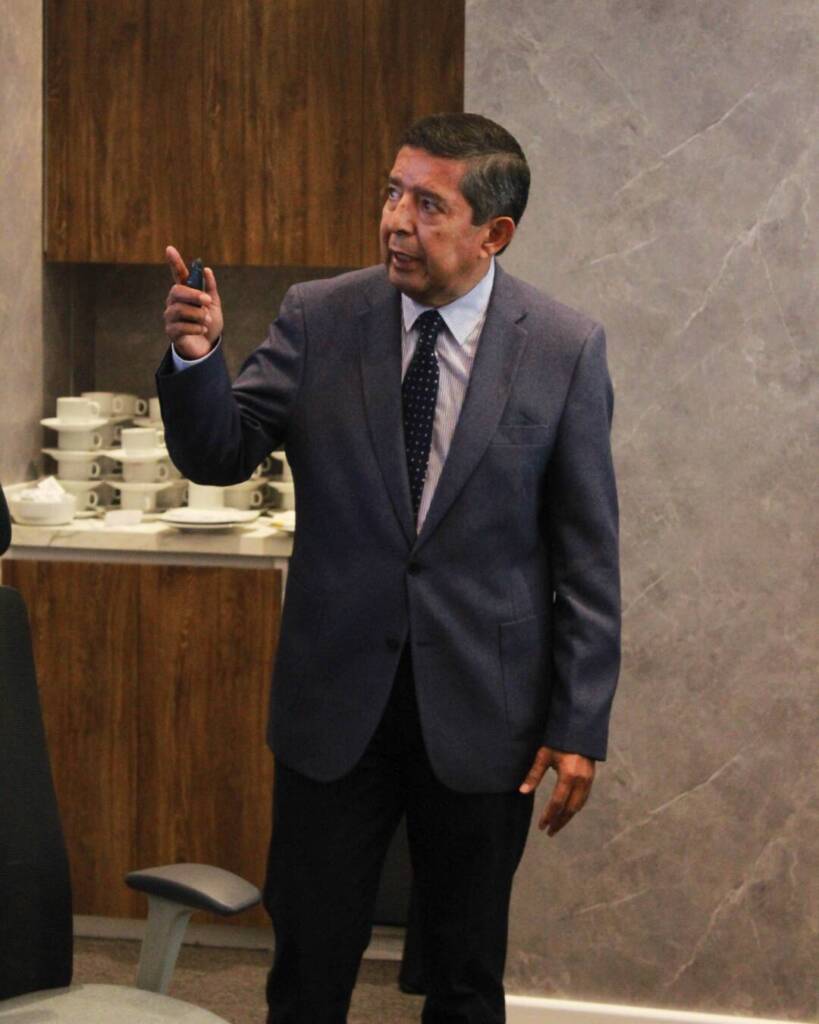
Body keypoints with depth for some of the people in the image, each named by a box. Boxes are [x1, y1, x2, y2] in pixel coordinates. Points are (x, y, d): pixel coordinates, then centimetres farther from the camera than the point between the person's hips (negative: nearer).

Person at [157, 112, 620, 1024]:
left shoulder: (566, 349, -6)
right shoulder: (317, 319, -2)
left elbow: (588, 554, -3)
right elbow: (217, 456, -3)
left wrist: (580, 727, -5)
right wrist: (196, 358, -23)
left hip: (481, 710, -1)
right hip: (334, 699, 1)